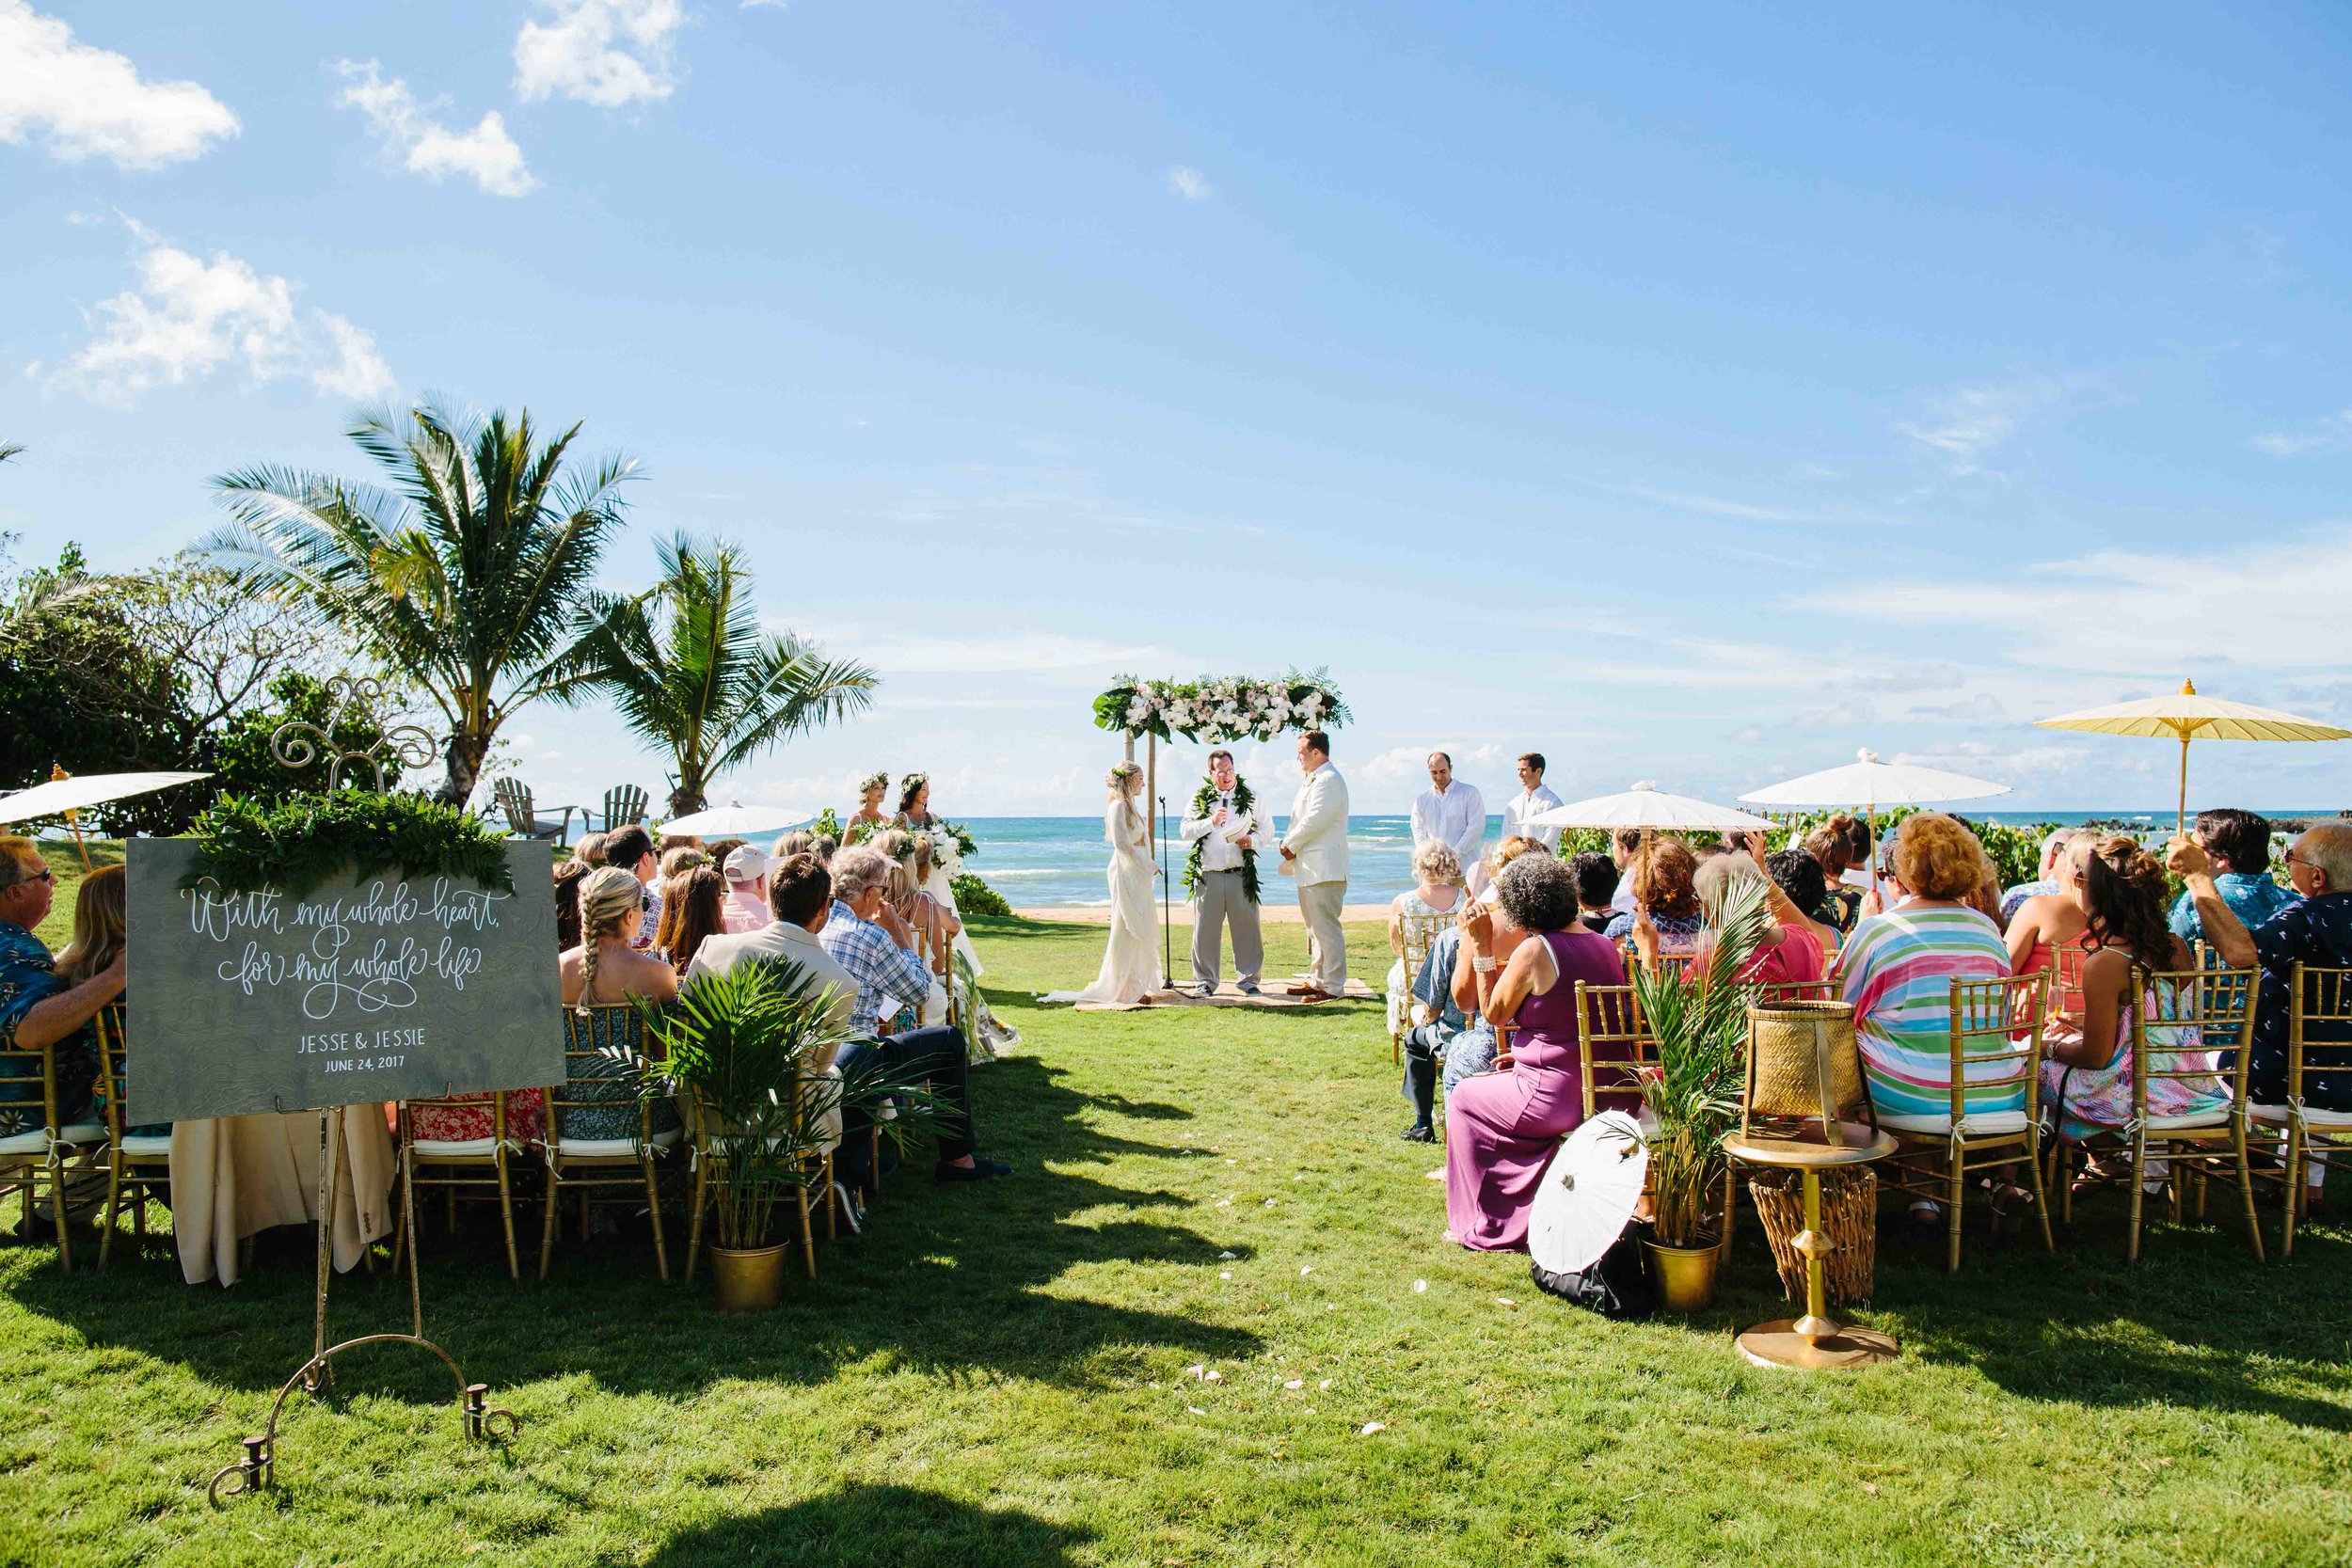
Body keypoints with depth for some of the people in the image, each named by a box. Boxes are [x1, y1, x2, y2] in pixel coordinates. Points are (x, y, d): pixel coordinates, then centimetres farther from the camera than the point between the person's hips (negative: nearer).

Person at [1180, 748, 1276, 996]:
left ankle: (1249, 979, 11)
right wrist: (1211, 822, -11)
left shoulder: (1250, 796, 9)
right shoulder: (1200, 799, 9)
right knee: (1205, 929, 2)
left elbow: (1267, 827, 11)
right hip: (1208, 875, 0)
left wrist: (1253, 840, -9)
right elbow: (1185, 830, 3)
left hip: (1241, 875, 0)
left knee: (1246, 926, 0)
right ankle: (1205, 980, 13)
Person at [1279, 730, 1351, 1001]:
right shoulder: (1311, 780, 19)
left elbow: (1314, 820, -22)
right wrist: (1290, 844, 2)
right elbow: (1301, 819, 20)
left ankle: (1332, 986, -7)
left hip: (1324, 869, -11)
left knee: (1326, 928, -9)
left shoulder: (1328, 780, -14)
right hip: (1310, 867, 11)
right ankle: (1317, 980, 25)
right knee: (1315, 928, 16)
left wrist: (1290, 845, -10)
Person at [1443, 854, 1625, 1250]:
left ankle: (1482, 1227, 23)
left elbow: (1494, 1013, -5)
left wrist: (1482, 945, -4)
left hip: (1555, 1098, -8)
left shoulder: (1535, 950, -17)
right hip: (1608, 1094, 8)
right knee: (1494, 1088, 31)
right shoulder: (1604, 945, 8)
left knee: (1464, 1098, 16)